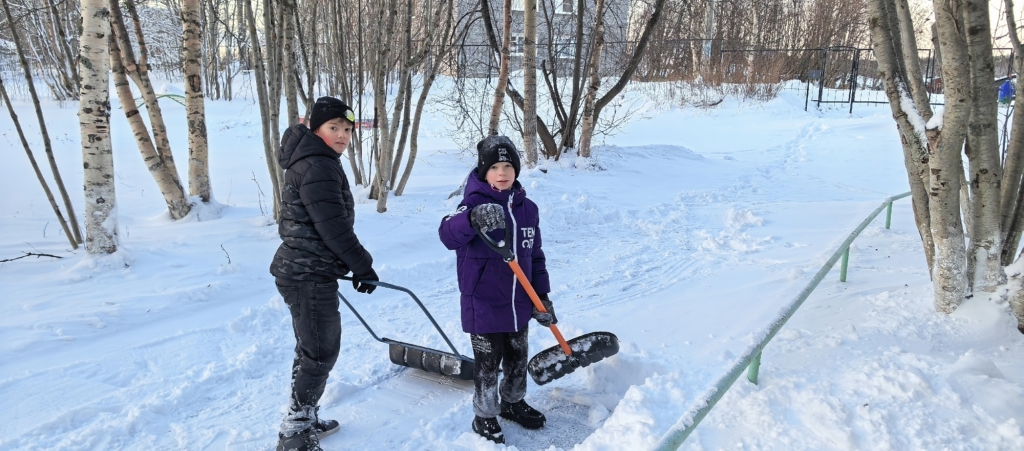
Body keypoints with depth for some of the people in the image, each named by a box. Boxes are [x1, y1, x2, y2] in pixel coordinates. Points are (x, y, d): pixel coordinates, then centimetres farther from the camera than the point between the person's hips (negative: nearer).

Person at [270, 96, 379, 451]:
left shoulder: (314, 162, 16)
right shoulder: (318, 166, -18)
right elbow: (333, 227, -23)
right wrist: (363, 265, -14)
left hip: (303, 272, 11)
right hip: (310, 277, -11)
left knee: (311, 349, 20)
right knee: (321, 353, -2)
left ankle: (303, 420, 35)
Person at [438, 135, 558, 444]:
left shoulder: (528, 209, 3)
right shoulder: (475, 204, -14)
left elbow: (535, 256, 10)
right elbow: (447, 235, -33)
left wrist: (542, 296, 8)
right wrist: (472, 219, -53)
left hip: (519, 304, 5)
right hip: (484, 306, -5)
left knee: (518, 360, 21)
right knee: (487, 365, 8)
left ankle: (513, 402, 44)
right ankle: (485, 417, 28)